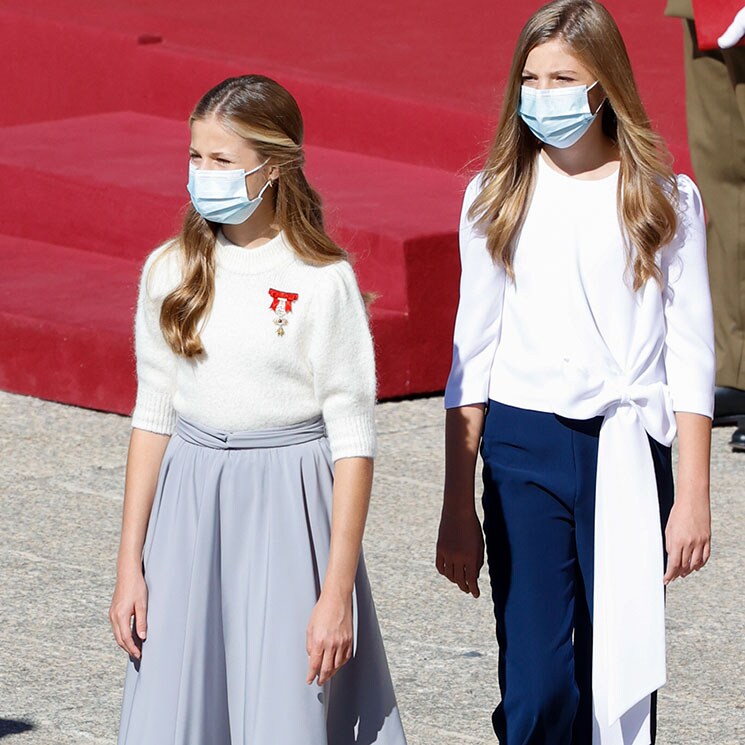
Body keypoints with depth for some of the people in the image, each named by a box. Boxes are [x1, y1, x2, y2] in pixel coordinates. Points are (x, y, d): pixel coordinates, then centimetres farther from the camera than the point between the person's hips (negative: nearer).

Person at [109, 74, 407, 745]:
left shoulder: (323, 281, -9)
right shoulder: (172, 273, 4)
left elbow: (353, 442, -8)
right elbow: (154, 417, 10)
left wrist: (337, 592, -12)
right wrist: (130, 565, 7)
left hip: (288, 513, -4)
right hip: (190, 513, 4)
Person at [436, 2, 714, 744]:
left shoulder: (663, 201, 2)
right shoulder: (498, 200, 5)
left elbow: (690, 356, 3)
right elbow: (472, 356, 8)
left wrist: (693, 498, -1)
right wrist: (458, 507, 6)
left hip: (627, 452, 0)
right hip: (522, 447, 1)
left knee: (620, 682, 2)